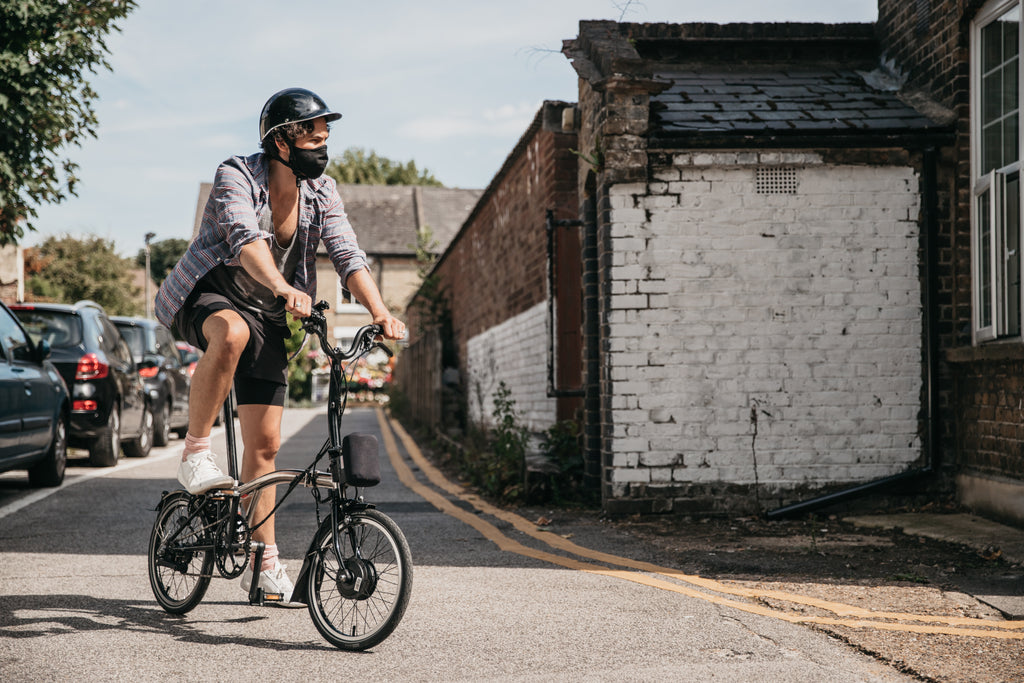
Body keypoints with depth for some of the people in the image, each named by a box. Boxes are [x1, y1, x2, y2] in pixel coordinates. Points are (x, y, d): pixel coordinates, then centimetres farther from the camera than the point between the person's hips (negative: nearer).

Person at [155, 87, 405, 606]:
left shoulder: (322, 193, -1)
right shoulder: (237, 177, -17)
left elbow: (348, 257, -10)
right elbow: (245, 238, -35)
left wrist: (381, 314, -27)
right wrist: (284, 288, -53)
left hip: (266, 316, 5)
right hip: (208, 296, -4)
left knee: (264, 441, 0)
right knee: (231, 333, -42)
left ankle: (264, 564, 10)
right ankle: (195, 453, -27)